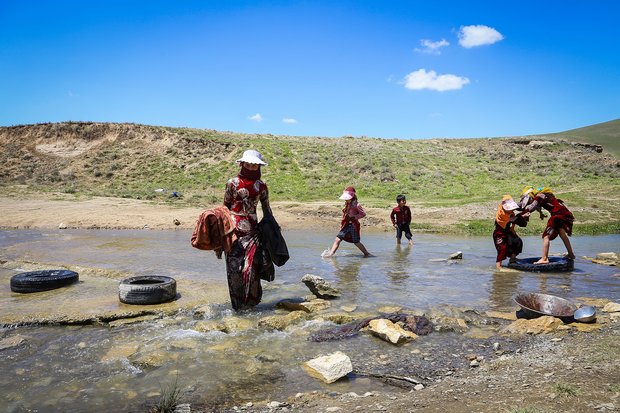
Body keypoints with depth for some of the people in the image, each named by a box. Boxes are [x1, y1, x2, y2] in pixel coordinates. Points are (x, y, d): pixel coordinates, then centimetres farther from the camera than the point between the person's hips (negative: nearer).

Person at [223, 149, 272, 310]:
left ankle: (251, 300, 9)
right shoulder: (232, 183, 2)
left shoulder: (261, 186, 7)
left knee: (251, 264, -7)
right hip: (234, 229, -1)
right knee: (234, 266, 0)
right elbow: (225, 206, 7)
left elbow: (267, 210, 12)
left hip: (252, 229, 1)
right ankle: (237, 303, 12)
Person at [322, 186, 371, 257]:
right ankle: (331, 253, -5)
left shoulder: (356, 205, -13)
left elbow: (363, 214, -12)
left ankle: (367, 253, 23)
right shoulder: (347, 204, 9)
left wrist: (354, 216, -19)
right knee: (338, 239, -4)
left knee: (356, 242, 5)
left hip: (354, 225, -7)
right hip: (347, 225, 7)